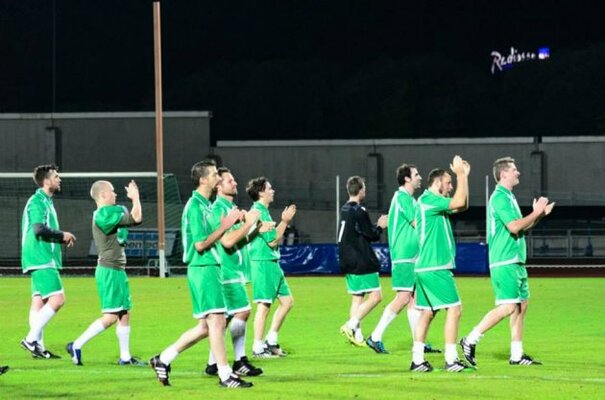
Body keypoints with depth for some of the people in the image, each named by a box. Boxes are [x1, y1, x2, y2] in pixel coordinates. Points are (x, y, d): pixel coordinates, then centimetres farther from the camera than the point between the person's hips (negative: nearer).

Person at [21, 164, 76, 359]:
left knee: (39, 301, 8)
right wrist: (62, 235, -11)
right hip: (42, 260, -10)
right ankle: (31, 339, -15)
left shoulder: (46, 201, 19)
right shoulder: (37, 202, -12)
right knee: (57, 299, -15)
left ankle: (38, 347, 8)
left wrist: (61, 238, 8)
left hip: (43, 260, 10)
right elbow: (39, 229, -22)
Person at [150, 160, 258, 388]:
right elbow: (200, 245, -19)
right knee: (216, 321, -10)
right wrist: (224, 226, -15)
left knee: (205, 327, 11)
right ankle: (225, 375, -8)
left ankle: (163, 359, 18)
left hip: (211, 268, 10)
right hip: (202, 269, -10)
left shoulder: (205, 206, 17)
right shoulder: (195, 207, -14)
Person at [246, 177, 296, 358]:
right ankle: (258, 348, -3)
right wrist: (285, 222, -12)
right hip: (263, 263, -10)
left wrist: (285, 222, 13)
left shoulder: (263, 211, 17)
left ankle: (271, 341, 18)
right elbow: (272, 241, -17)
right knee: (264, 304, -7)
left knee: (287, 300, 12)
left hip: (272, 263, 10)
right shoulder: (258, 212, -14)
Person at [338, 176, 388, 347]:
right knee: (375, 296, -6)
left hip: (348, 261, 9)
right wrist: (380, 226, 7)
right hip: (362, 262, -9)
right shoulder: (359, 211, -15)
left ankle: (357, 336, 8)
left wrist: (376, 225, 18)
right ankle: (351, 325, -16)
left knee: (357, 298, 11)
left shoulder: (345, 210, 12)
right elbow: (371, 235, -11)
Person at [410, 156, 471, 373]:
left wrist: (464, 176, 17)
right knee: (454, 310, -9)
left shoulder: (433, 201, 18)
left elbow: (462, 206, 23)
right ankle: (451, 360, -10)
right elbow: (459, 202, -22)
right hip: (435, 268, -10)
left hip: (426, 267, 10)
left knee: (427, 312, 10)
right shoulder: (428, 200, -12)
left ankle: (417, 360, 10)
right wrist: (460, 174, -13)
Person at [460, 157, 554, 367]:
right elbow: (514, 226, -22)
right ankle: (470, 340, -9)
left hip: (516, 261, 10)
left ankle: (517, 355, 10)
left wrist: (539, 214, 14)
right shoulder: (500, 197, -13)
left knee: (521, 305, 8)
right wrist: (535, 213, -12)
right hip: (505, 262, -10)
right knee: (508, 306, -14)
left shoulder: (508, 197, 19)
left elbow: (520, 227, 26)